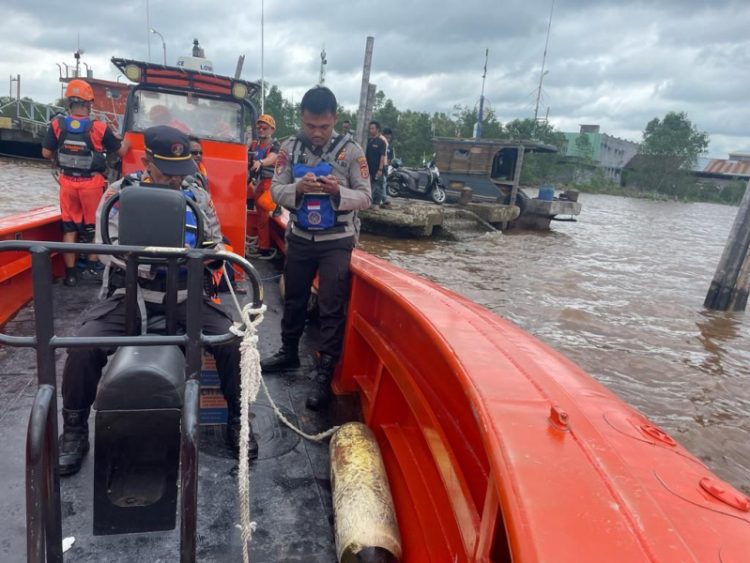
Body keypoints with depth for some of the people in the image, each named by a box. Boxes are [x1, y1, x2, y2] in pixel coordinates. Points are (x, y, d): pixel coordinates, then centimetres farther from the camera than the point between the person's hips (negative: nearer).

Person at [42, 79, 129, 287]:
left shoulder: (57, 125, -5)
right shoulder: (100, 128, -12)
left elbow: (46, 153, 0)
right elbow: (121, 151, -1)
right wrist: (127, 139, 20)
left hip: (68, 182, 2)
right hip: (92, 183, -2)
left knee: (69, 228, 10)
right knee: (94, 226, 13)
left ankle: (70, 273, 13)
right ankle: (92, 267, 17)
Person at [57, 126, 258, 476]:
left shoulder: (198, 197, 6)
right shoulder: (120, 193, 0)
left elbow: (217, 243, 14)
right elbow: (108, 249, -9)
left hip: (184, 295, 1)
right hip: (131, 293, -1)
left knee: (231, 341, -18)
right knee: (85, 345, -22)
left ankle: (236, 420, 5)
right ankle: (74, 431, 5)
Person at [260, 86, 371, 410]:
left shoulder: (351, 151, -9)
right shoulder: (290, 147, -1)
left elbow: (365, 198, -9)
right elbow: (276, 190, -2)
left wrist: (338, 192, -28)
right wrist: (297, 189, -23)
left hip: (337, 242, -3)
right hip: (300, 238, 4)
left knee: (332, 308, -3)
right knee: (294, 299, 18)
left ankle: (325, 373, 7)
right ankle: (288, 353, 39)